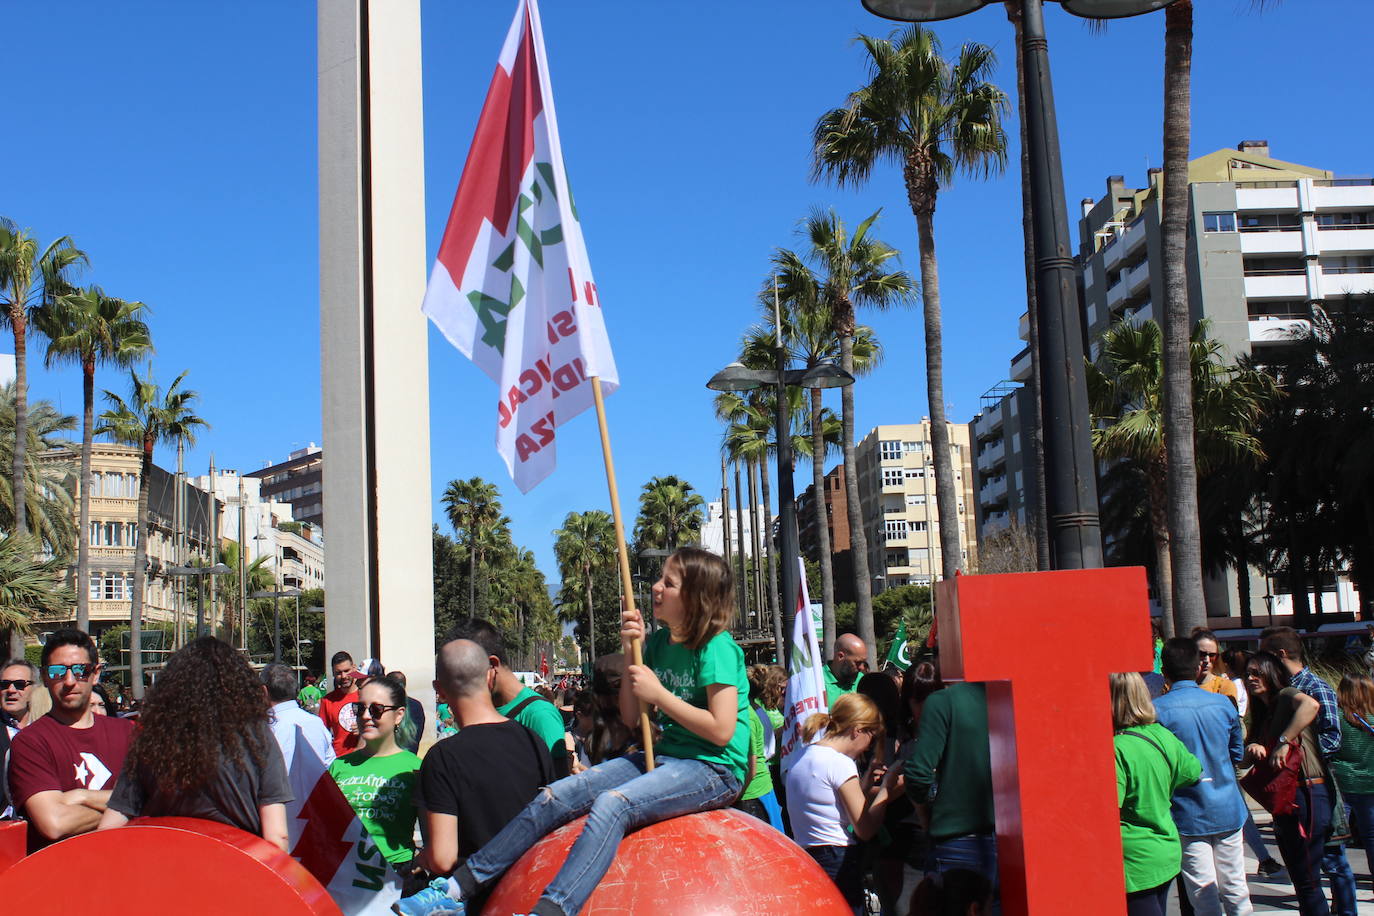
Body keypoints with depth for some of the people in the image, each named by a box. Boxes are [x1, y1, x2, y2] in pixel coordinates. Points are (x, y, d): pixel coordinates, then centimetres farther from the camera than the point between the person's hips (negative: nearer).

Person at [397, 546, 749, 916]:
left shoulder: (717, 648, -13)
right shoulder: (658, 643, 11)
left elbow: (722, 730, -19)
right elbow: (629, 717, 12)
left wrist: (657, 694, -14)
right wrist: (631, 655, -1)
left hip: (714, 770, -8)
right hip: (665, 757, 8)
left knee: (611, 804, -33)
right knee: (556, 795, -6)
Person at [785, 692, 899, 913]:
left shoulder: (803, 756, 11)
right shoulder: (840, 763, -15)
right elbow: (865, 829, -13)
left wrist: (865, 782, 15)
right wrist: (887, 785, -3)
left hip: (805, 858, 9)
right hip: (838, 862, -9)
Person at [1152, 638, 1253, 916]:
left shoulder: (1158, 709, -12)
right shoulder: (1223, 703, 1)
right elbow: (1237, 753, 13)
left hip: (1189, 816, -4)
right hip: (1229, 810, 4)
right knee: (1236, 891, 13)